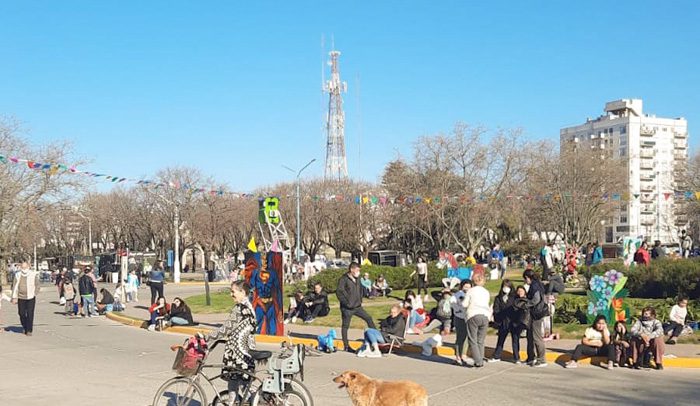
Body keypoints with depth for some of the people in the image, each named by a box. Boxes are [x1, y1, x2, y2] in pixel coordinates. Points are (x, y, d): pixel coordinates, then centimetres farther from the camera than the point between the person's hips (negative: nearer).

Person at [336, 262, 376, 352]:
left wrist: (360, 299, 12)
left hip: (357, 306, 7)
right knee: (345, 326, 4)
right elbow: (339, 292, -20)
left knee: (369, 319, 4)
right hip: (347, 308, -7)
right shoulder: (344, 279, -15)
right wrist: (345, 302, -17)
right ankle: (346, 346, 10)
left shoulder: (357, 279, 8)